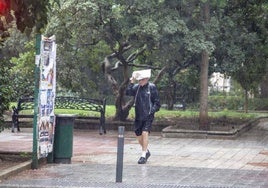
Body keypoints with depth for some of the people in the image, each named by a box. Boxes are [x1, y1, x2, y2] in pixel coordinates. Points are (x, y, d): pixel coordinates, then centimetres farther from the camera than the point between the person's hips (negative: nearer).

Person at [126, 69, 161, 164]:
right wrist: (131, 82, -15)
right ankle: (146, 151, 33)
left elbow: (157, 102, -2)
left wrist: (152, 111, -13)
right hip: (138, 116, 5)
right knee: (138, 135, 11)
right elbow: (128, 92, -10)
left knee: (145, 133, -17)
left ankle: (143, 155, -11)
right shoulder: (136, 87, 5)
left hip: (148, 116, -5)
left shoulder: (152, 87, -5)